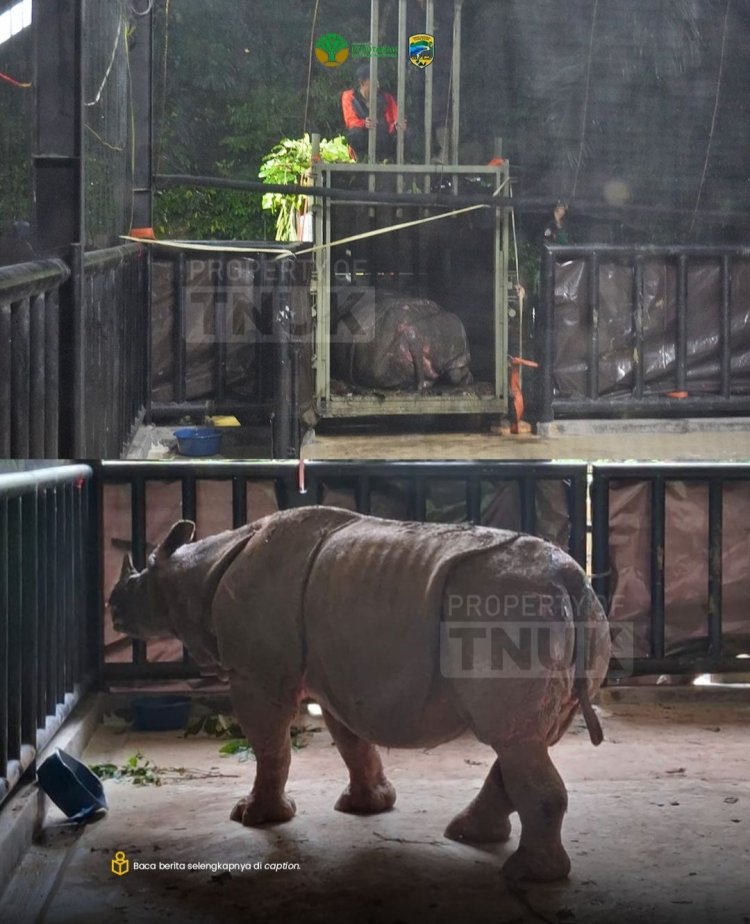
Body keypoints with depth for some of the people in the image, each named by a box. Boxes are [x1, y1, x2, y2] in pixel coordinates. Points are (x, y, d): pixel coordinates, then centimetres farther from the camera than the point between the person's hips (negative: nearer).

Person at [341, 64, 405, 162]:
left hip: (384, 144, 2)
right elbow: (350, 121, -15)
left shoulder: (386, 98, 4)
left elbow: (394, 122, -5)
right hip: (364, 144, -2)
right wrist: (364, 123, -39)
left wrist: (397, 125, -33)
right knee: (355, 133, -35)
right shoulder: (349, 96, -1)